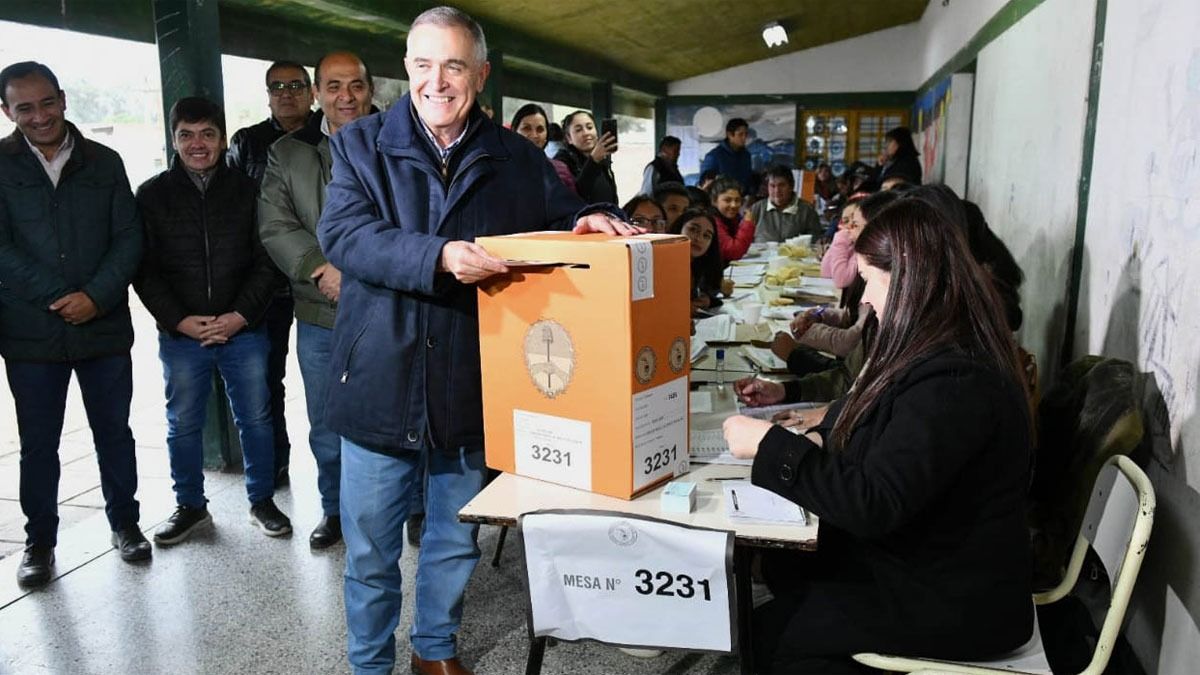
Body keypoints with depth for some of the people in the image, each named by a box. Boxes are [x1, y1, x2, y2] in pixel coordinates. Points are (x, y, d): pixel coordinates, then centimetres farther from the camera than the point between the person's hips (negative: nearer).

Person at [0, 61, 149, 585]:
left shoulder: (104, 163, 4)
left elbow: (129, 237, 0)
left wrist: (95, 296, -13)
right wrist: (58, 298, -14)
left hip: (105, 326, 1)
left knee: (114, 430, 12)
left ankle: (124, 521, 29)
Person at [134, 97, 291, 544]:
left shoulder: (247, 191, 3)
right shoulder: (152, 196, 3)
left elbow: (266, 262, 0)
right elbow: (144, 271, 1)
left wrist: (241, 315, -11)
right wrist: (180, 321, -10)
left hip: (244, 330, 0)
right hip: (180, 335, 1)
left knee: (255, 418, 8)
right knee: (183, 425, 11)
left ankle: (262, 501, 23)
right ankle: (190, 506, 28)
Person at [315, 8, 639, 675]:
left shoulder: (517, 158, 4)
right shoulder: (362, 144, -1)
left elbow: (565, 217, 11)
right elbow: (342, 232, -15)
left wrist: (594, 220, -14)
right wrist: (439, 256, -30)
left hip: (470, 389, 2)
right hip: (381, 386, -1)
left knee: (456, 543, 20)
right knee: (371, 551, 12)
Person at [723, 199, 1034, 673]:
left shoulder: (953, 382, -30)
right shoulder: (941, 349, 4)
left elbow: (873, 505, -32)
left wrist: (771, 444, -24)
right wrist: (820, 437, -4)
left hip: (955, 604, -10)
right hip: (933, 561, 10)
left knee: (767, 632, -2)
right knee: (782, 567, 12)